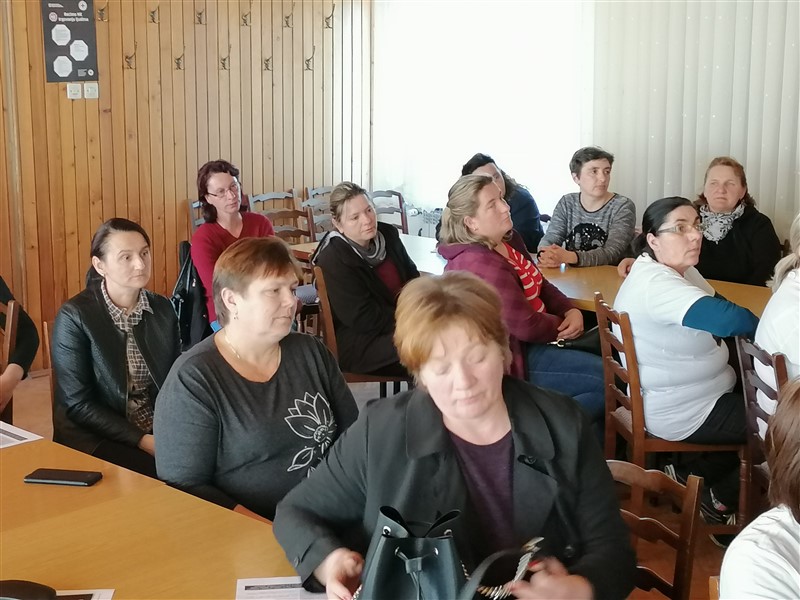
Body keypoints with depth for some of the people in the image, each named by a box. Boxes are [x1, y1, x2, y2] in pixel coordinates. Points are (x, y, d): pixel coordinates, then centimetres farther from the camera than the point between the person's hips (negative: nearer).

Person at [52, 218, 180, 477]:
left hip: (161, 431, 5)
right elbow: (77, 404, -11)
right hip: (98, 438, -4)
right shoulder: (74, 316, -10)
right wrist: (141, 440, -19)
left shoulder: (162, 309, 5)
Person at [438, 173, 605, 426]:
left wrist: (571, 312, -5)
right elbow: (527, 326, -25)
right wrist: (563, 326, -6)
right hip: (513, 358, -10)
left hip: (530, 340, 10)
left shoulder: (509, 240, 6)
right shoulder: (481, 264, -25)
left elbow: (541, 286, 14)